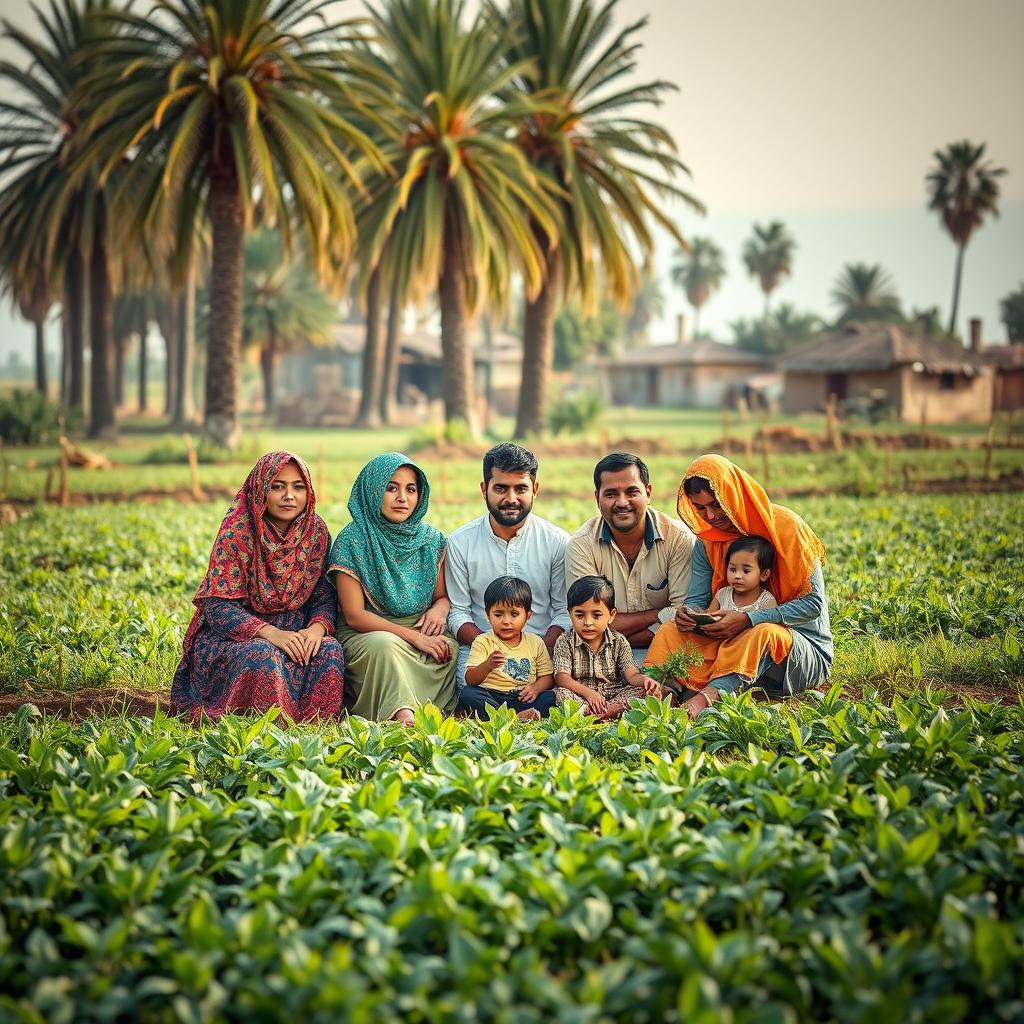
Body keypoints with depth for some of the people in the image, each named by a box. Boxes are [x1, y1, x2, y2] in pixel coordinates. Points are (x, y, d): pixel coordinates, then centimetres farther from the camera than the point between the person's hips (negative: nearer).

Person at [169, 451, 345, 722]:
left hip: (294, 632, 4)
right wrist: (271, 633, -30)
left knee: (330, 650, -27)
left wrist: (317, 627, -22)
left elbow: (325, 597, 2)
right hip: (233, 635, -3)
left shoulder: (317, 531, 0)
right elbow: (217, 605, -16)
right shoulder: (237, 531, -13)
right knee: (261, 655, -36)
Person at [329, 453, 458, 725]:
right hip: (367, 634, -4)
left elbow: (443, 595, 18)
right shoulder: (352, 541, -6)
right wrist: (413, 636, -18)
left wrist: (439, 608, -9)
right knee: (385, 646, -38)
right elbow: (354, 616, -9)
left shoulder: (431, 539, 9)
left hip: (423, 632, 4)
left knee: (452, 649, -28)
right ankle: (402, 712, -49)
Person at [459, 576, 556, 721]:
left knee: (551, 697, -23)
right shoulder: (483, 642, 3)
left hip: (523, 698, 1)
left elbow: (547, 677, 10)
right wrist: (487, 666, -29)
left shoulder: (535, 643, 10)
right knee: (467, 696, -31)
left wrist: (536, 688, -13)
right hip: (490, 696, -1)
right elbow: (470, 680, -8)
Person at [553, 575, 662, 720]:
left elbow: (631, 675, -6)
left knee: (641, 691, -23)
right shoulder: (565, 642, -2)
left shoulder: (619, 642, 2)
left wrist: (645, 680, -32)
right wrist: (588, 693, -29)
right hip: (580, 695, -2)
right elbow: (561, 677, -13)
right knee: (561, 694, -32)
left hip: (613, 694, 2)